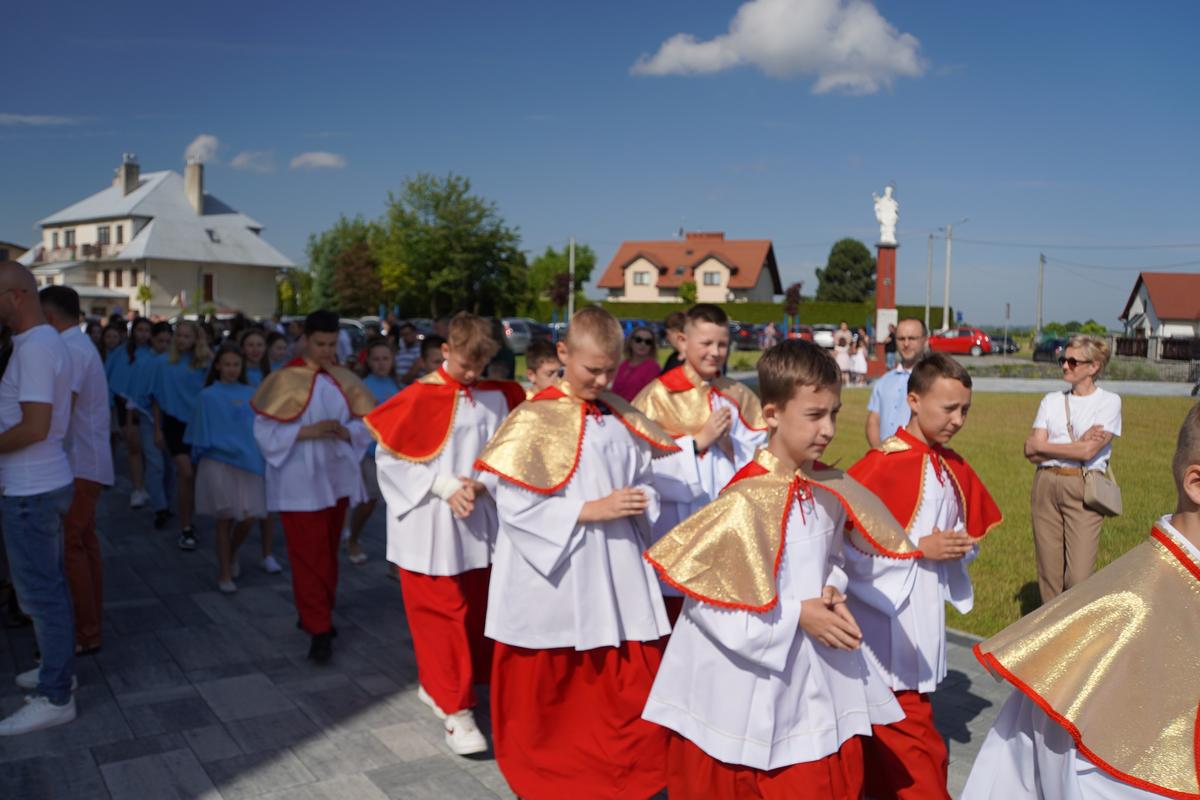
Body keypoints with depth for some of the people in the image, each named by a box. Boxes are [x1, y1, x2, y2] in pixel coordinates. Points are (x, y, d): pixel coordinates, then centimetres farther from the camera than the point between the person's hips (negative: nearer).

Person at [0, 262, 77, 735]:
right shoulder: (44, 341, 12)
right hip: (42, 483, 10)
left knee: (40, 591, -2)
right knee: (47, 586, 19)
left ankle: (55, 697, 7)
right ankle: (57, 668, 32)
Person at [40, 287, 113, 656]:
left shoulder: (70, 349, -16)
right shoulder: (80, 344, 18)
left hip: (78, 462, -10)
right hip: (86, 460, 10)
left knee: (68, 546, -6)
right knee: (84, 542, 14)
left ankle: (85, 633, -2)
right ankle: (90, 622, 22)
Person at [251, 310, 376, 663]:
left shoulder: (345, 379, 4)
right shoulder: (284, 379, -8)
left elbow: (367, 422, 5)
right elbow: (265, 429, -11)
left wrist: (345, 431, -15)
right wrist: (307, 431, -21)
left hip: (337, 477, 5)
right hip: (299, 481, -5)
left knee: (328, 552, 15)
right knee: (309, 555, -4)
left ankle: (317, 614, 31)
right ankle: (319, 628, 3)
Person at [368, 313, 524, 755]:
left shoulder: (495, 398, 1)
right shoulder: (420, 397, -9)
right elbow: (391, 455, -8)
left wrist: (481, 484, -15)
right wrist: (444, 487, -16)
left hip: (478, 524, 5)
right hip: (430, 526, -4)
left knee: (475, 612, 15)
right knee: (443, 614, 0)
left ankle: (435, 683, 36)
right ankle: (455, 709, 10)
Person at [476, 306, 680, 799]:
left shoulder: (622, 418, 4)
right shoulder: (534, 420, -12)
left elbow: (644, 478, 12)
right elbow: (516, 505, -17)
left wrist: (641, 500, -11)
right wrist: (589, 511, -20)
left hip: (617, 573, 4)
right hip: (553, 577, -4)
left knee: (632, 681, 7)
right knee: (547, 690, 13)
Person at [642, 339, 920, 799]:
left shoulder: (830, 490, -1)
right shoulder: (746, 500, -22)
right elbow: (705, 593, -20)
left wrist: (832, 595, -7)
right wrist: (797, 615, -18)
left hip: (817, 677, 6)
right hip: (747, 681, -6)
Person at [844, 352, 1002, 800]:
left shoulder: (954, 468, 7)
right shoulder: (883, 464, -17)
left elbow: (968, 532, 21)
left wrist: (962, 546, -1)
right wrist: (919, 547, -17)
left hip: (924, 616, 7)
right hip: (887, 617, -7)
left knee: (888, 740, 18)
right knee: (915, 746, -2)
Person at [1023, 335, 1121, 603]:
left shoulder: (1109, 401, 1)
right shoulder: (1051, 401, 12)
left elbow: (1087, 452, -11)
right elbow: (1031, 453, 2)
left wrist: (1041, 445, -2)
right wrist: (1079, 443, -6)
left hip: (1083, 489, -4)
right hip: (1046, 487, 4)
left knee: (1079, 577, -8)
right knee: (1049, 571, 6)